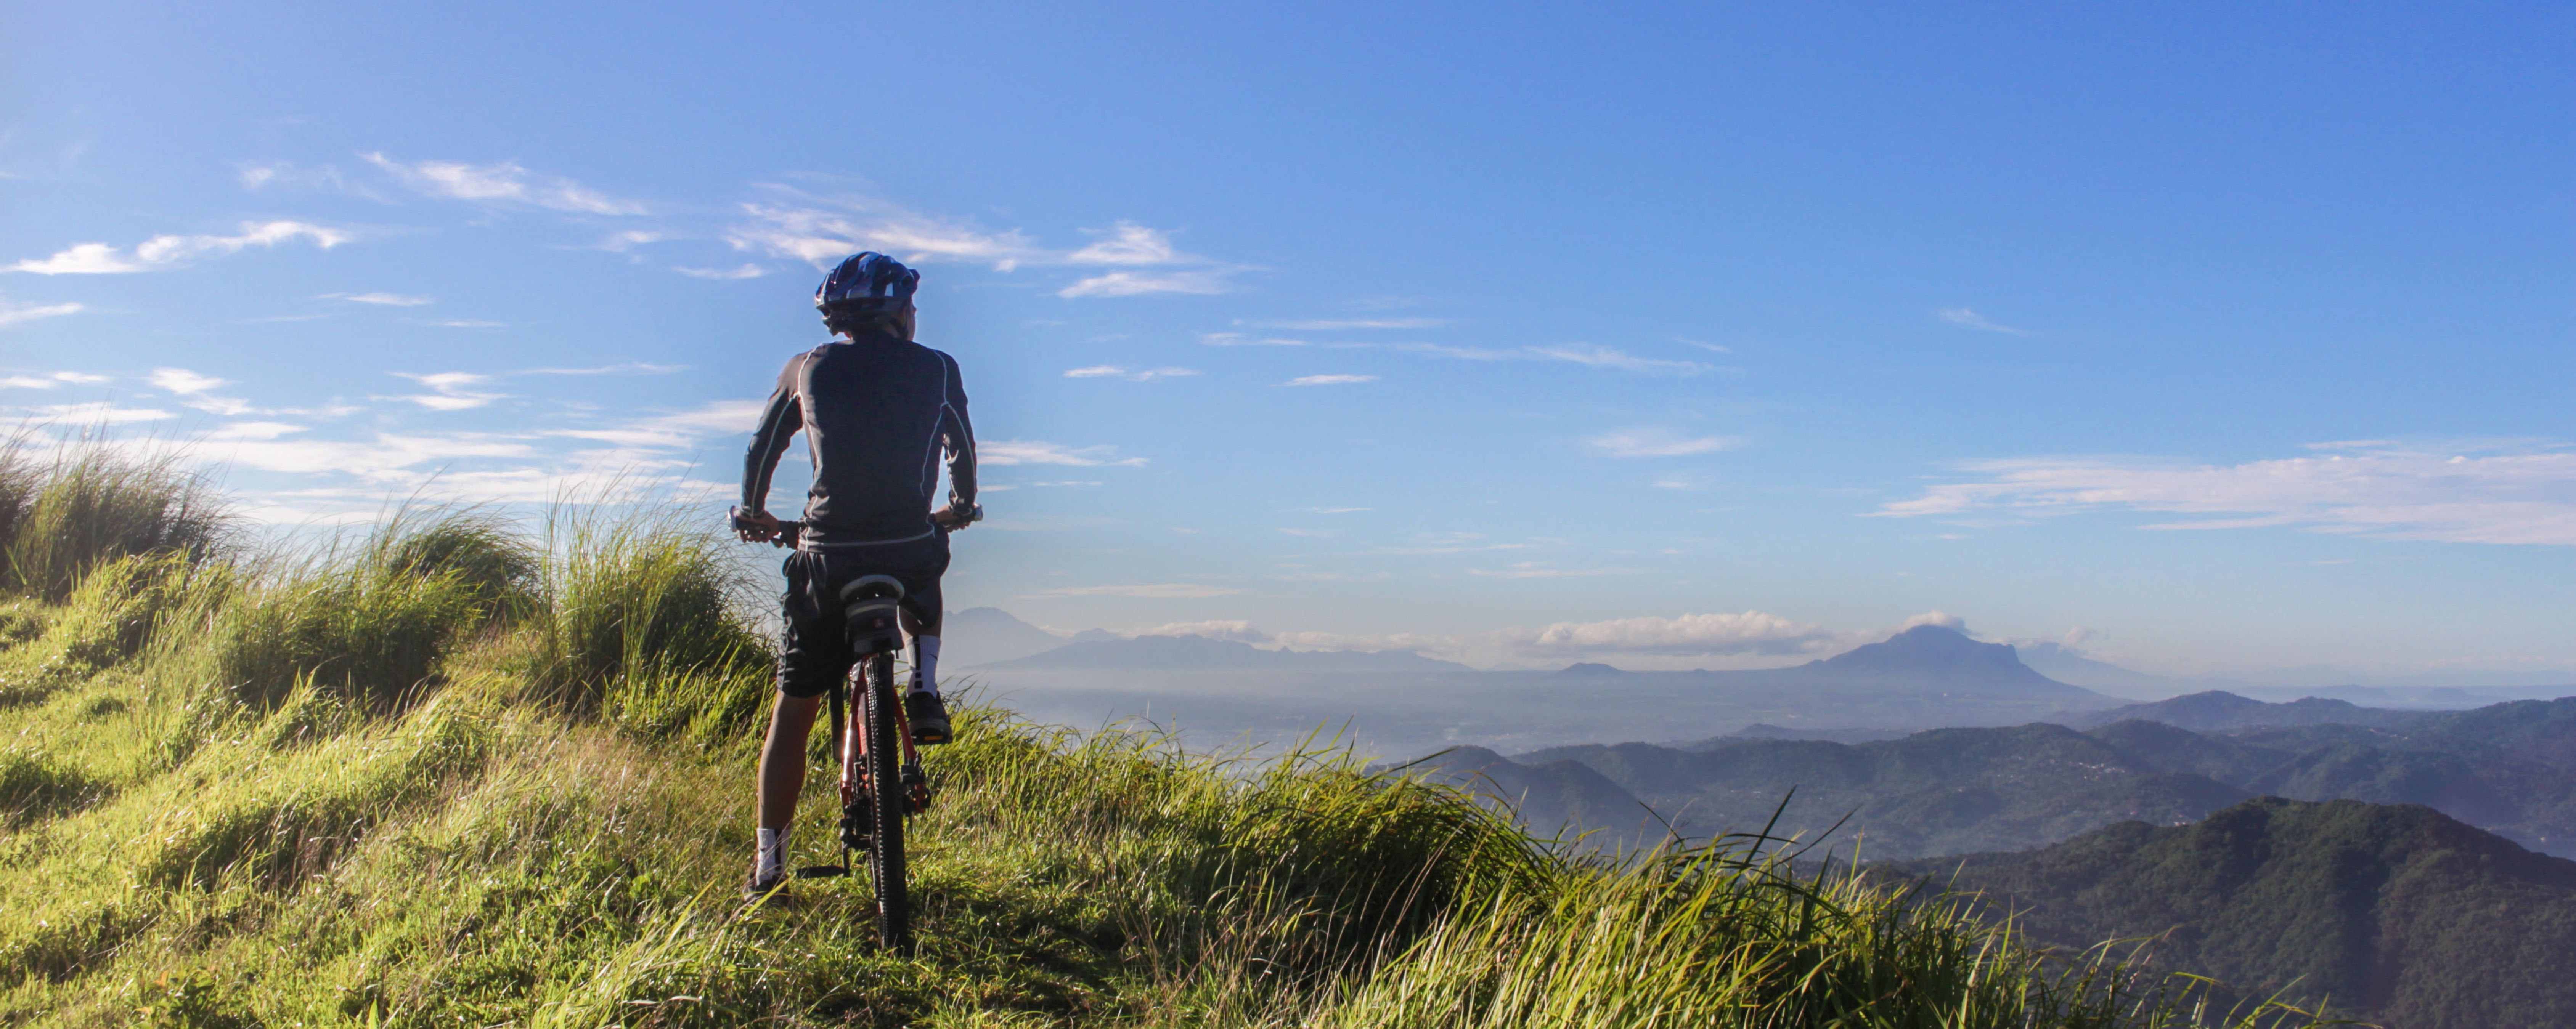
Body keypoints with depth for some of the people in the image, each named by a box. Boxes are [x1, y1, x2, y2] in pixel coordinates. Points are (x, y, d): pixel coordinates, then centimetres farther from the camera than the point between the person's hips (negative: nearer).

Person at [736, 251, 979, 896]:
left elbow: (762, 450, 19)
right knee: (924, 597, 39)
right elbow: (963, 448, 20)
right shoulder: (937, 370, 7)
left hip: (827, 555, 0)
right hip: (910, 548, 0)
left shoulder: (807, 370, 8)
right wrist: (960, 505, 40)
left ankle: (769, 861, 12)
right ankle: (925, 688, 13)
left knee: (793, 710, 12)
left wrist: (753, 514, 37)